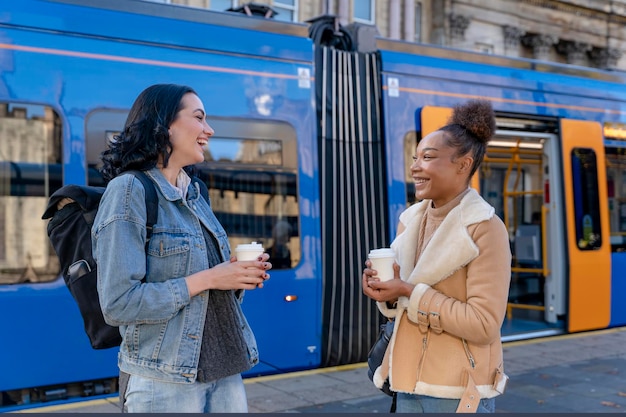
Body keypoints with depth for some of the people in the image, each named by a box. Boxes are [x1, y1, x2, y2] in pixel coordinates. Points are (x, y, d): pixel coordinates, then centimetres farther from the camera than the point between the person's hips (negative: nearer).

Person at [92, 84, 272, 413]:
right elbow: (118, 304, -20)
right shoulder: (129, 191, -13)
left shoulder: (194, 193, 11)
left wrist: (241, 276, -3)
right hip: (164, 382, -7)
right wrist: (206, 279, -20)